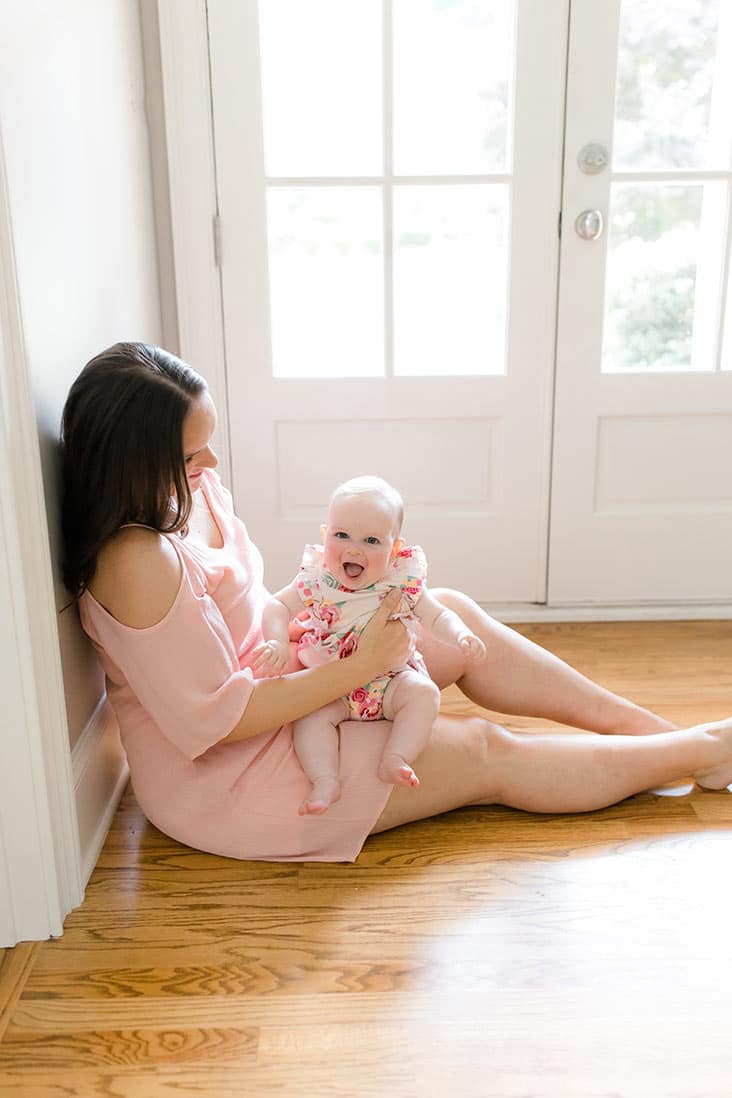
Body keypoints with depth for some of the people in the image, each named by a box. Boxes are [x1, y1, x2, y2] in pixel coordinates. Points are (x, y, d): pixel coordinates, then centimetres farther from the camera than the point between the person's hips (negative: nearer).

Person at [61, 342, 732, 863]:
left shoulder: (189, 490, -3)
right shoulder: (138, 562, -31)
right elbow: (216, 720, -28)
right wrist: (356, 668, -23)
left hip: (265, 675, 9)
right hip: (220, 780, -9)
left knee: (453, 614, 4)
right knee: (487, 756, -6)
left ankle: (653, 727, 14)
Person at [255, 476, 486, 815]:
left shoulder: (404, 582, -10)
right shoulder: (316, 580, -12)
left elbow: (436, 617, 0)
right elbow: (277, 606, -7)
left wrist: (461, 636, -21)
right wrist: (277, 643, -27)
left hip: (391, 679, 1)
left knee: (424, 693, -24)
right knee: (309, 711, -26)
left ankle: (394, 760, -23)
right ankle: (325, 780, -24)